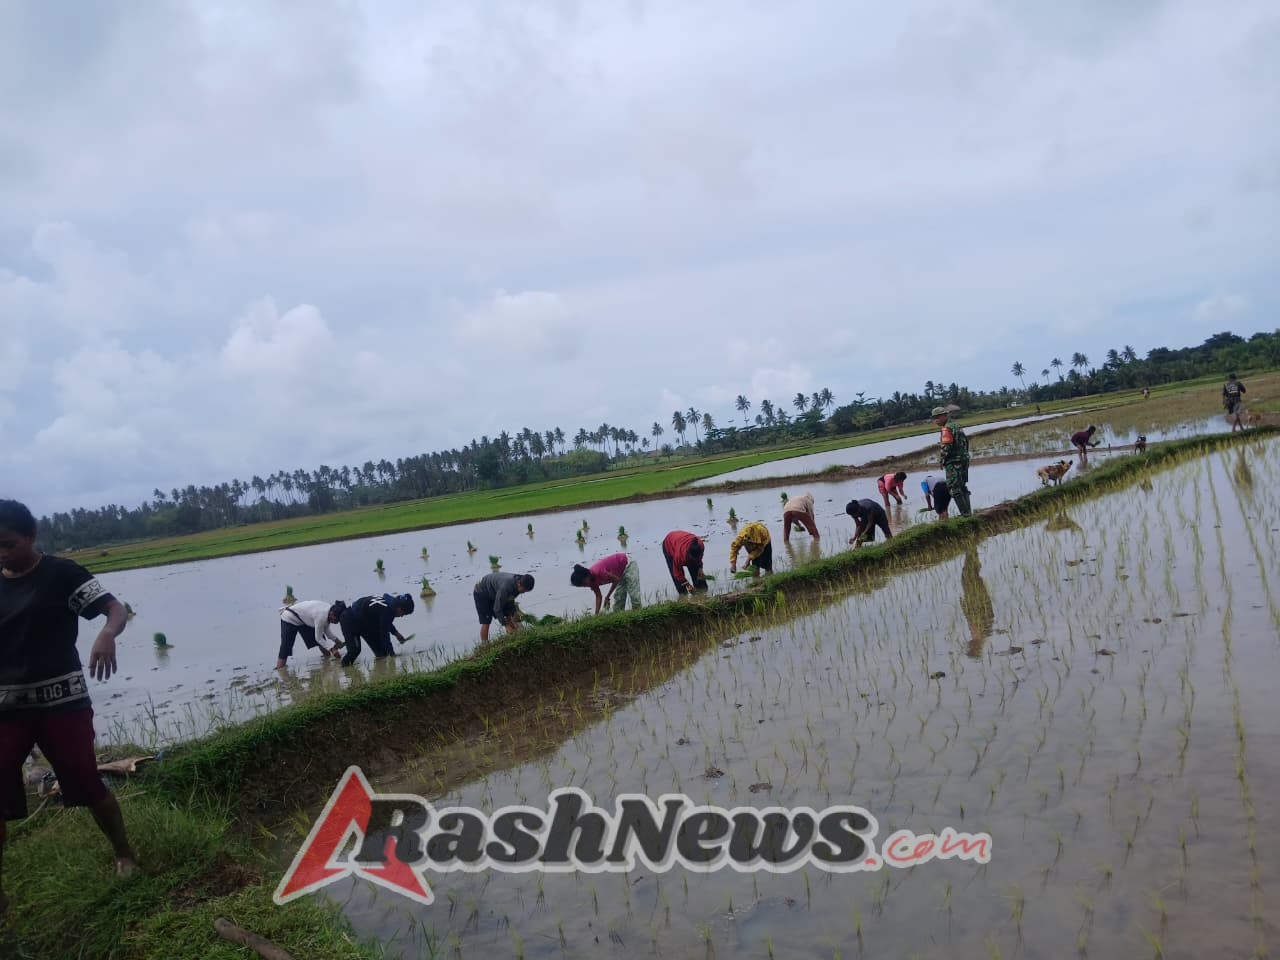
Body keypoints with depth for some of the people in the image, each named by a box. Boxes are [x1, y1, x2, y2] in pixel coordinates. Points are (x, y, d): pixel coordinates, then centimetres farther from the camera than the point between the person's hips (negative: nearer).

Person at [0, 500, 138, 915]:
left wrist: (107, 636, -37)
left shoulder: (61, 574, -7)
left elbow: (116, 609, -15)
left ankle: (125, 855, 23)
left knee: (88, 784, 2)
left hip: (61, 699, -4)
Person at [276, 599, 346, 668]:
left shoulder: (331, 610, -12)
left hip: (303, 619, 9)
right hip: (290, 618, -9)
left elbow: (326, 630, 1)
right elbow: (318, 638, -25)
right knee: (285, 647, -13)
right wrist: (332, 650, -20)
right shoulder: (321, 617, -36)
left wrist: (336, 640, -9)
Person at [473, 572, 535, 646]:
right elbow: (497, 609, -32)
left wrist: (514, 613, -14)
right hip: (481, 593, -8)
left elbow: (510, 600, 0)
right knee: (486, 622, -14)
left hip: (494, 592, 8)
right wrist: (506, 624, -28)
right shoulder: (505, 587, -41)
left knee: (509, 615, -2)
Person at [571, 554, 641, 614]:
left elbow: (616, 580, -22)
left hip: (628, 565, -9)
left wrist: (607, 597, -14)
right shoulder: (592, 580, -5)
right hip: (621, 572, 9)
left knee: (633, 593, -14)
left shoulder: (598, 572, -32)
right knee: (619, 597, 8)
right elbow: (598, 596, 1)